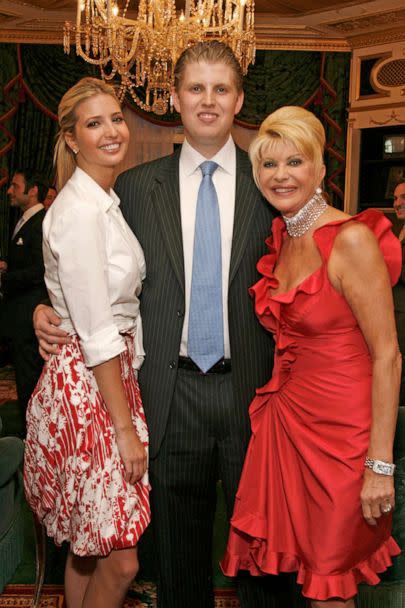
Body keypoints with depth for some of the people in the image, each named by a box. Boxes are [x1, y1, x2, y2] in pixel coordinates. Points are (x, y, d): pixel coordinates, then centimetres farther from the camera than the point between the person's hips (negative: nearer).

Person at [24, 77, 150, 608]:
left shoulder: (106, 202, 11)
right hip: (85, 385, -9)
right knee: (119, 561, 3)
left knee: (90, 548, 20)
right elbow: (96, 334, -19)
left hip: (114, 373, 9)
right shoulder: (79, 211, -18)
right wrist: (126, 427, -15)